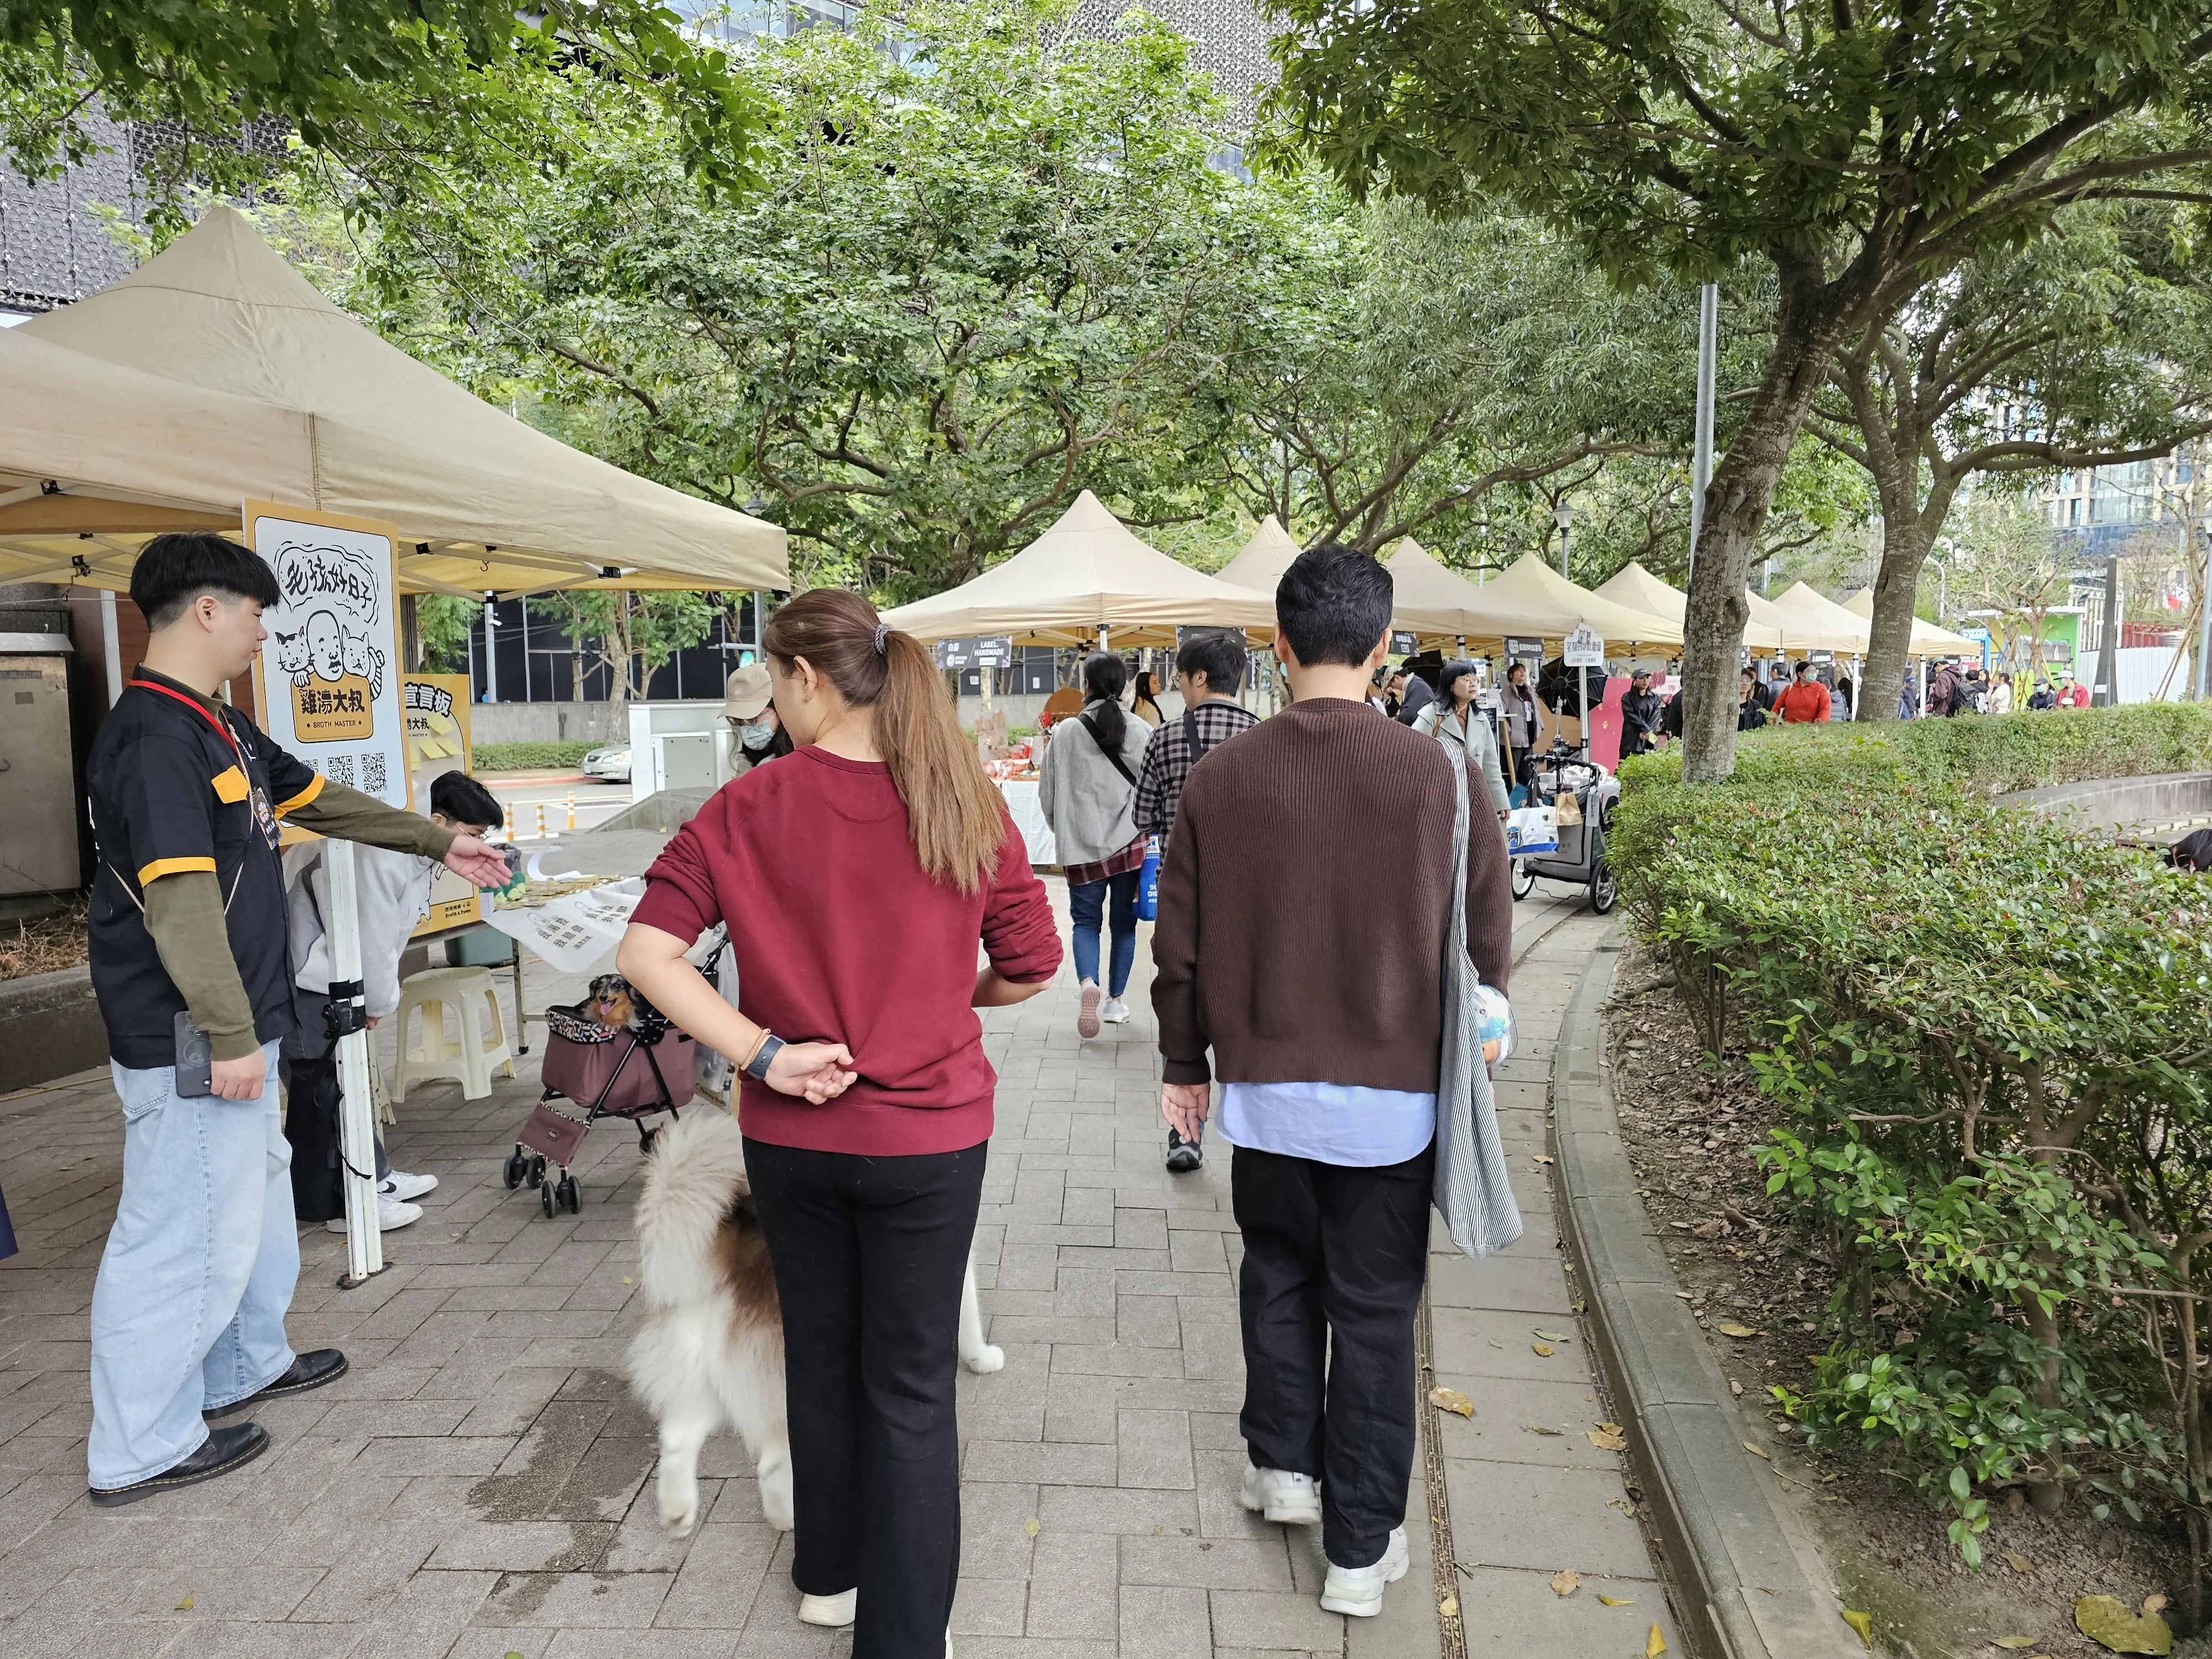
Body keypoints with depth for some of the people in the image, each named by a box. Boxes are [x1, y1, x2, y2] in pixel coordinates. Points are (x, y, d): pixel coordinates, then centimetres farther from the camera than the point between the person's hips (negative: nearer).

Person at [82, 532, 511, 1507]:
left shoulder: (218, 729, 13)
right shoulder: (154, 737, -19)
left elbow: (323, 801, 24)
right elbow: (180, 897, -24)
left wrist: (440, 844, 29)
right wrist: (230, 1036, -24)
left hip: (233, 1026, 11)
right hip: (190, 1043, -11)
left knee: (253, 1193, 23)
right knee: (182, 1229, 0)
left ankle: (246, 1365, 41)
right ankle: (141, 1450, 14)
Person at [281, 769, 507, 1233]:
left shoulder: (421, 858, 4)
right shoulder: (382, 858, -29)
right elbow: (371, 939, -23)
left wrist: (380, 998, 4)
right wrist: (380, 1002, -9)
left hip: (332, 980, 11)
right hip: (300, 976, -11)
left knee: (345, 1078, 17)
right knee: (322, 1085, -5)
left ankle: (373, 1176, 28)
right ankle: (344, 1201, 3)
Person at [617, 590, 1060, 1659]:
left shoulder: (747, 810, -10)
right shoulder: (965, 808, -10)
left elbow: (645, 952, -16)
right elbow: (1031, 969, -4)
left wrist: (761, 1052, -14)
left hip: (790, 1132, 2)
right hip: (929, 1132, -1)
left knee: (822, 1353, 22)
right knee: (910, 1386, 11)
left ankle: (830, 1570, 43)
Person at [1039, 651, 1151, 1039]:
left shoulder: (1066, 733, -6)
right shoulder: (1140, 732, -5)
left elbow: (1047, 793, 0)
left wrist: (1065, 829, 17)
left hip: (1082, 847, -1)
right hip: (1129, 844, 1)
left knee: (1085, 920, 11)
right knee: (1123, 923, 14)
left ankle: (1089, 983, -14)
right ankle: (1115, 1000, 21)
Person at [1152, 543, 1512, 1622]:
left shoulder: (1219, 781, -8)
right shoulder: (1441, 775, -12)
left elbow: (1181, 945, 0)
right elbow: (1488, 938, -3)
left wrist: (1184, 1064, 14)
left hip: (1263, 1085, 2)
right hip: (1393, 1090, -1)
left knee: (1278, 1271, 24)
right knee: (1375, 1312, 11)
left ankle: (1282, 1462, 37)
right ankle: (1361, 1548, 22)